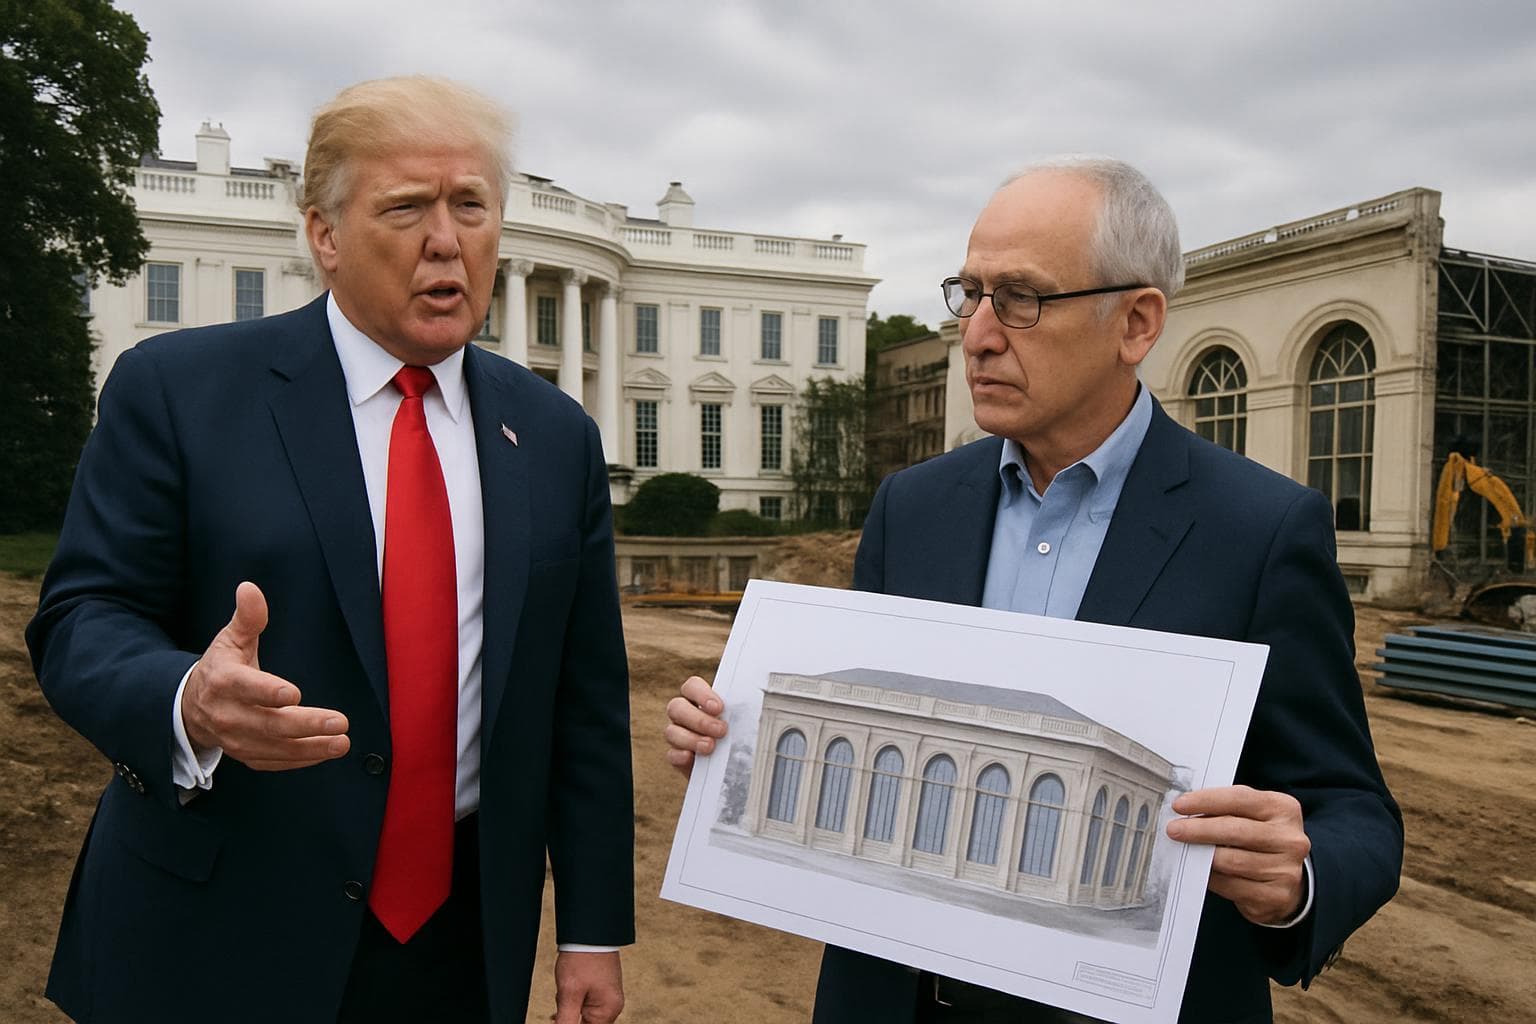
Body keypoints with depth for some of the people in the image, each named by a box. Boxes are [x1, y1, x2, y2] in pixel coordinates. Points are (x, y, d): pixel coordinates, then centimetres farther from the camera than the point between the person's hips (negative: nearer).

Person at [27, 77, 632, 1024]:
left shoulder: (557, 438, 2)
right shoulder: (176, 389, -6)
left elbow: (585, 701, 3)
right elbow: (81, 621, -7)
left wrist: (596, 930, 3)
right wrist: (188, 702, -30)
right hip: (220, 945, -2)